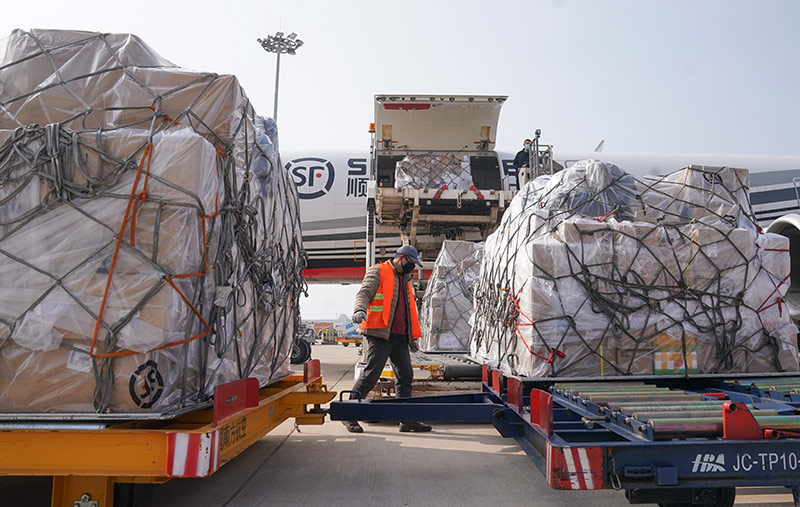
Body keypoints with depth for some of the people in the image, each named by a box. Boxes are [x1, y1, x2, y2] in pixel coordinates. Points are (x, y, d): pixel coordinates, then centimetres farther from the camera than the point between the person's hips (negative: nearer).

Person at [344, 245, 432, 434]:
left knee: (405, 375, 6)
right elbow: (364, 292, -12)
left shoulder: (405, 279, 25)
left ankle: (407, 420, 13)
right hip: (380, 333, -8)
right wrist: (360, 310, -33)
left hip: (400, 337, 8)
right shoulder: (378, 271, 2)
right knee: (371, 374, -10)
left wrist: (412, 336, 27)